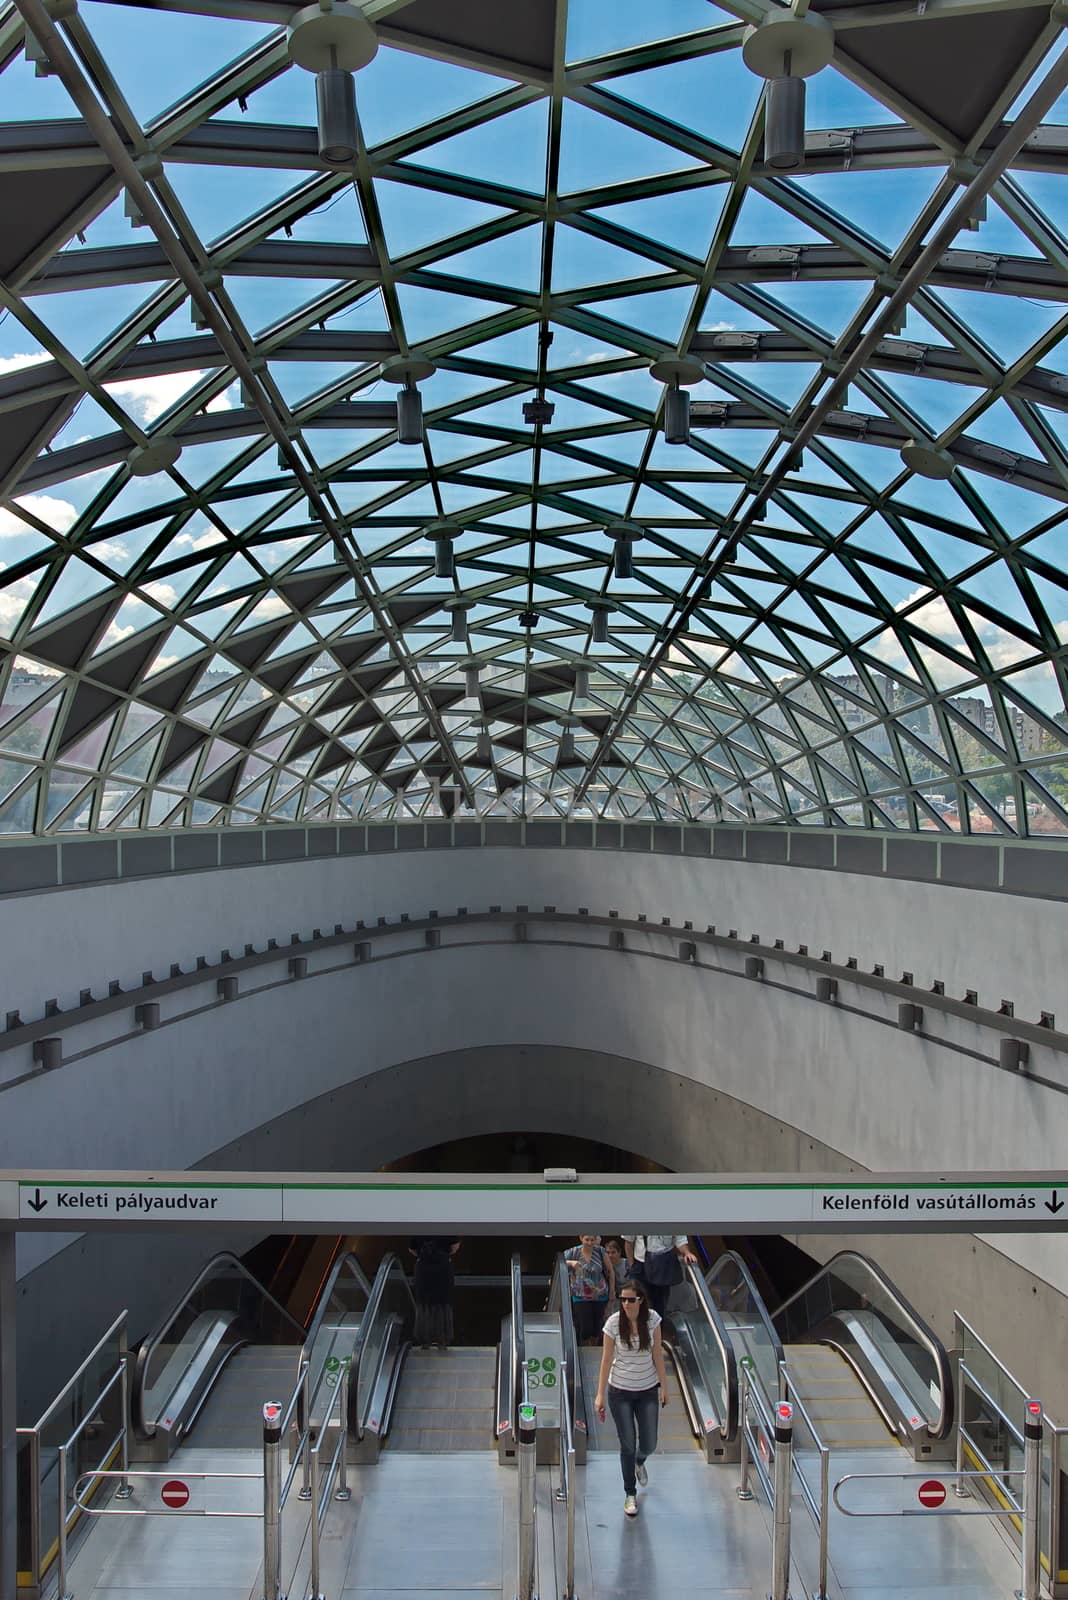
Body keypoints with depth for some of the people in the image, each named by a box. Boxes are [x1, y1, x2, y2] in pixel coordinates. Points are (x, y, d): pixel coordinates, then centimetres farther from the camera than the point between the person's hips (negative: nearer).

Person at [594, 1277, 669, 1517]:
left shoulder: (652, 1319, -13)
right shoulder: (614, 1323, -17)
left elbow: (657, 1355, -3)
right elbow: (606, 1360, -11)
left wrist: (664, 1385, -1)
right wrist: (600, 1394, -10)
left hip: (648, 1390, 2)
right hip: (620, 1391, -2)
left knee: (648, 1445, 9)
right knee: (627, 1445, 6)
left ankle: (639, 1462, 46)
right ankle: (630, 1494, 29)